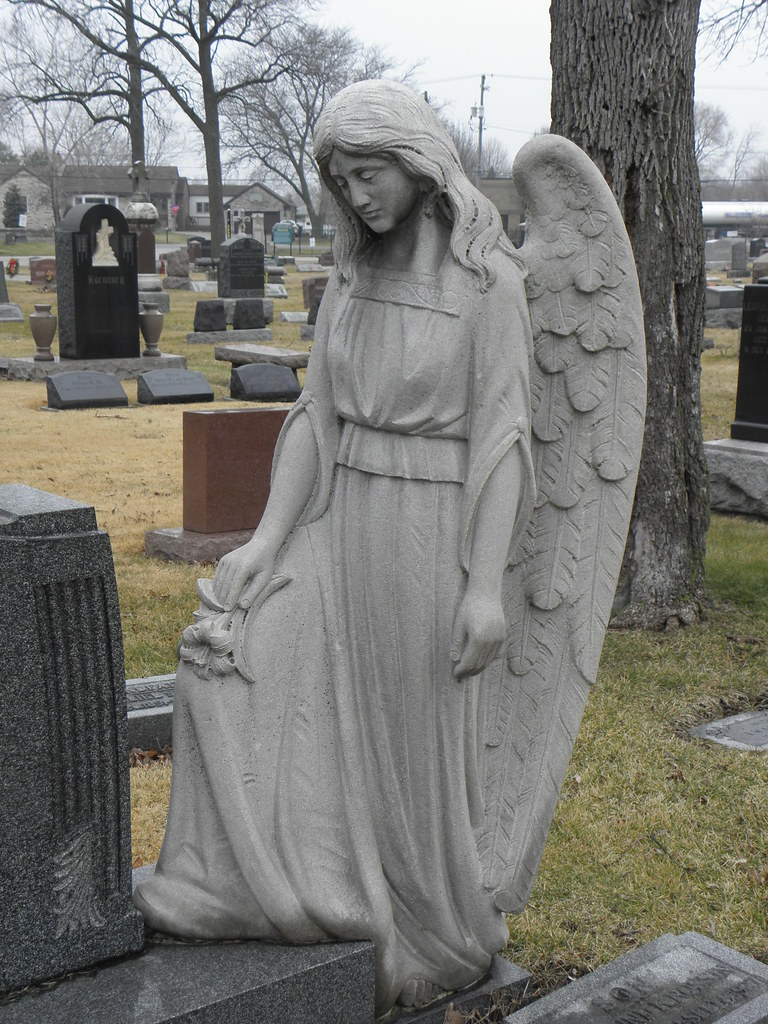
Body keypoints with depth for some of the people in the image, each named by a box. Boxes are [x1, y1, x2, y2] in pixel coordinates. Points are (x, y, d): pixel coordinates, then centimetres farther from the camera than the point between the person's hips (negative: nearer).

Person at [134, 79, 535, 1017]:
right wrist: (269, 536, -3)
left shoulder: (489, 277, -11)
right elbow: (318, 411, 6)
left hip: (435, 531, -6)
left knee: (417, 743, 4)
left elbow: (501, 433, -14)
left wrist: (486, 585, -17)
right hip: (347, 519, 6)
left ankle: (438, 931, 28)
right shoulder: (353, 275, 8)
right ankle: (254, 876, 3)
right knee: (239, 649, -9)